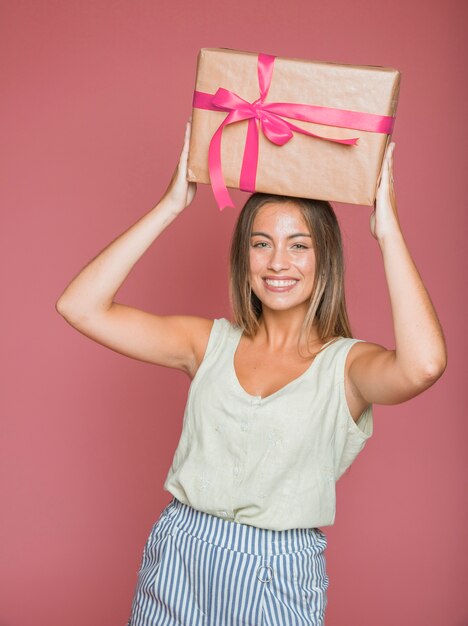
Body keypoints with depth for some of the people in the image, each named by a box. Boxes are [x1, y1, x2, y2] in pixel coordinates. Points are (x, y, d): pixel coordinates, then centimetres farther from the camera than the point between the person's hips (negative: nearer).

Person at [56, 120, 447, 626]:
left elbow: (423, 365, -33)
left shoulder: (345, 364, -9)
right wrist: (172, 205, -8)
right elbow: (79, 306, -7)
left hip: (276, 579, -2)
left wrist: (387, 228, -22)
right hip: (176, 561, 3)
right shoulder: (211, 342, -1)